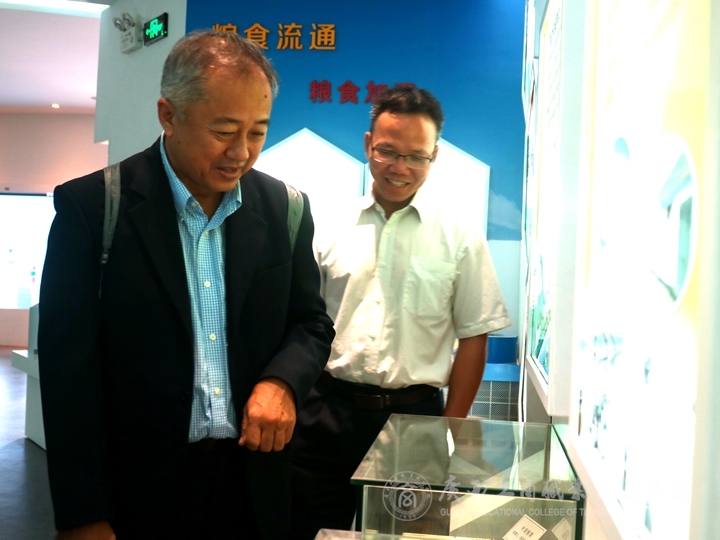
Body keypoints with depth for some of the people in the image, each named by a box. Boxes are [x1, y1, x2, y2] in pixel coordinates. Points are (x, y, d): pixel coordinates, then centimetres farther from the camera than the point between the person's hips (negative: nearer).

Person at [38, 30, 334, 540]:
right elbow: (70, 365, -10)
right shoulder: (91, 206, -10)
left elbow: (312, 323, 8)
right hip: (136, 492, -3)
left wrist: (281, 382, -13)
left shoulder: (284, 209, -1)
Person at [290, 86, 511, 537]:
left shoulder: (459, 234, -2)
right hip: (327, 412, 1)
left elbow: (474, 337, 1)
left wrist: (451, 430, 0)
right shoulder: (332, 224, 3)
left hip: (414, 414, -1)